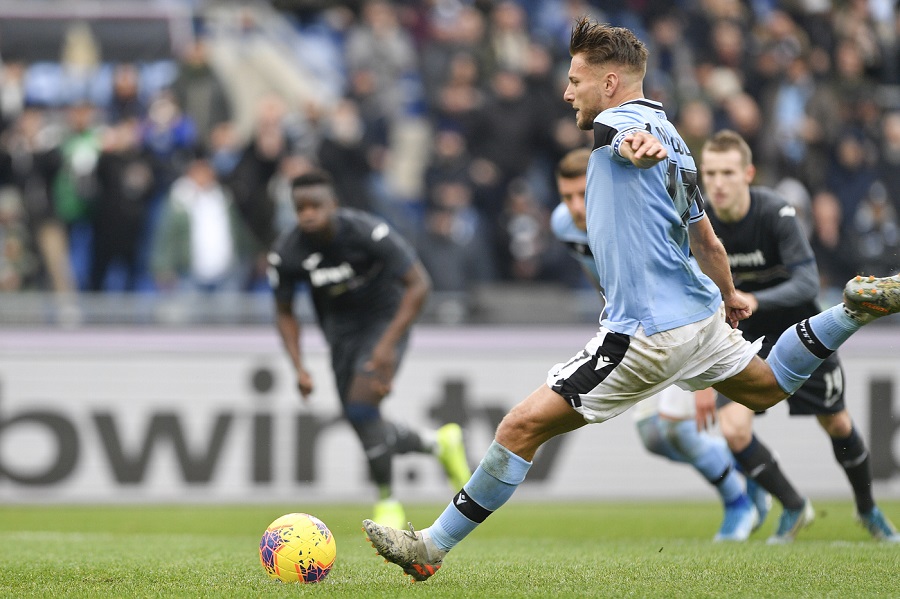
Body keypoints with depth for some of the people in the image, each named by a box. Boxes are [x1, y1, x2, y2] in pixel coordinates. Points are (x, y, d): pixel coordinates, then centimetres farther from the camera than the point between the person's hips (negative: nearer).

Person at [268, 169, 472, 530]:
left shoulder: (367, 232, -28)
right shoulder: (286, 255, -17)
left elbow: (419, 285, -22)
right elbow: (284, 313, 1)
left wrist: (389, 344, -28)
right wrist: (298, 367, -12)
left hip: (387, 320, -5)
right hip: (341, 330, 5)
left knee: (362, 409, -23)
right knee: (365, 428, 4)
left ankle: (387, 503, -4)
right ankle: (439, 444, 33)